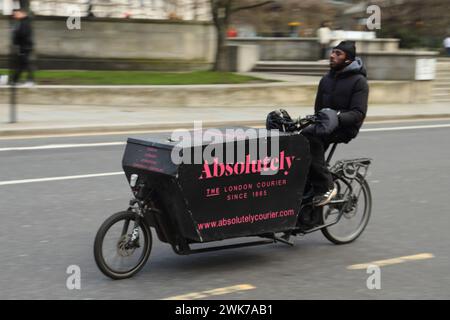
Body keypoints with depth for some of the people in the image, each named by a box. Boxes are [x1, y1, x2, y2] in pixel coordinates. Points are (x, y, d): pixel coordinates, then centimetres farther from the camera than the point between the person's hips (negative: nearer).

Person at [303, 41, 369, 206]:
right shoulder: (326, 79, 17)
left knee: (310, 136, -32)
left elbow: (359, 113, -15)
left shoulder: (358, 81, -4)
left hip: (345, 127, -7)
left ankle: (326, 187, -28)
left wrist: (338, 117, -32)